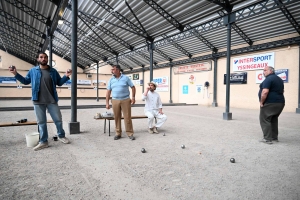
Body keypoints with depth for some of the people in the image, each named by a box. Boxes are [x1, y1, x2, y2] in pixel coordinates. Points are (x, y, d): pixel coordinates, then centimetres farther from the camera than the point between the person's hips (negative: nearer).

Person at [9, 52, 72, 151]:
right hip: (38, 101, 0)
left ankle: (61, 136, 27)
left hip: (52, 101, 0)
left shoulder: (53, 71, 6)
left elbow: (59, 83, 11)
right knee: (41, 122, 8)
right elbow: (25, 81, 15)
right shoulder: (32, 71, 6)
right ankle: (43, 142, 19)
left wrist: (66, 76, -4)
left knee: (58, 119, 5)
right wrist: (16, 74, 4)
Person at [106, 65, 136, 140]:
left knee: (127, 117, -1)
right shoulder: (111, 80, 8)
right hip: (115, 101, 2)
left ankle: (130, 133, 9)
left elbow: (133, 87, 5)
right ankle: (118, 133, 16)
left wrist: (133, 97, -4)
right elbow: (108, 92, 8)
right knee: (117, 118, 5)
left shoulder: (126, 78, 2)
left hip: (125, 100, -2)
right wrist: (107, 103, 3)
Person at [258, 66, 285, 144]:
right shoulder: (279, 79, 17)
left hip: (270, 103, -9)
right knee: (274, 120, 19)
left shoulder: (268, 79, -14)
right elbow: (282, 91, 26)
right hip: (280, 103, 10)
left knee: (264, 120, -3)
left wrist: (261, 102, -15)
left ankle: (267, 139, -5)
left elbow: (265, 92, -24)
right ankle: (275, 137, 25)